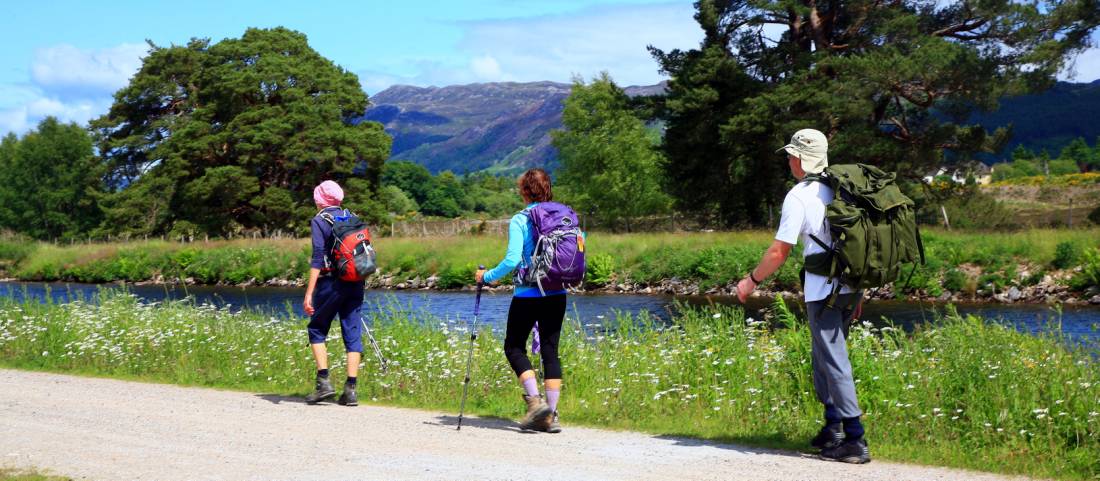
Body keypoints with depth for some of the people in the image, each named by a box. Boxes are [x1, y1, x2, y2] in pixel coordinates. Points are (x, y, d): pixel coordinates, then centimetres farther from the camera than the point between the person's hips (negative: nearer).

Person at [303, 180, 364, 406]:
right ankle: (350, 390, 0)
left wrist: (309, 293, -14)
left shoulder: (319, 221, -4)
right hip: (356, 284, 5)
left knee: (316, 330, 10)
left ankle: (324, 382, -2)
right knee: (353, 334, 4)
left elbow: (318, 258, -13)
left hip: (331, 283, -5)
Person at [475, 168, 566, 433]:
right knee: (550, 350, 8)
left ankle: (535, 400, -5)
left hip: (527, 295, -5)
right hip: (557, 295, 5)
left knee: (514, 347, 11)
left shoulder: (519, 221, -10)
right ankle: (550, 415, 5)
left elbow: (512, 260, -17)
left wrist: (487, 276, -3)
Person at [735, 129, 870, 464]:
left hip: (823, 291, -8)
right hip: (852, 286, 8)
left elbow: (780, 251, -9)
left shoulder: (799, 197, -9)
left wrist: (752, 281, 5)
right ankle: (833, 427, 23)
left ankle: (855, 440, -6)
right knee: (823, 357, 20)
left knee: (834, 362, -4)